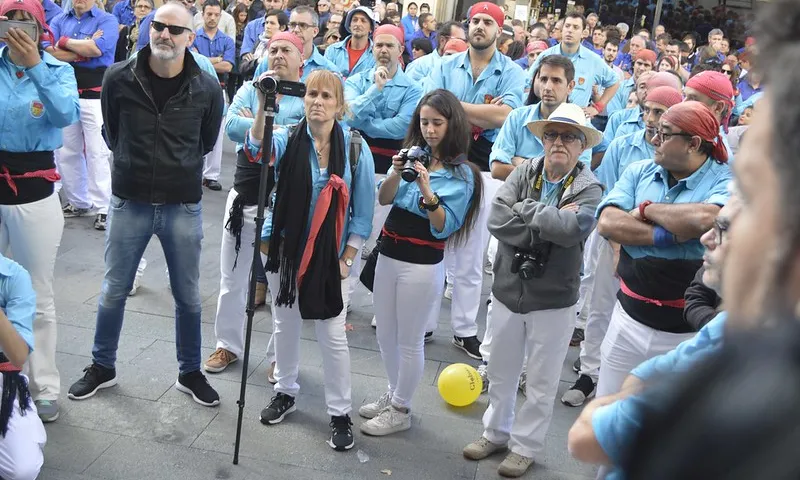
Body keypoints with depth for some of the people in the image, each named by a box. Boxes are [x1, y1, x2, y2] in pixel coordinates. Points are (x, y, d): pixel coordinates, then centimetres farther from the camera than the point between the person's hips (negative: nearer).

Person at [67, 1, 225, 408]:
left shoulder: (207, 89, -8)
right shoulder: (118, 78, -7)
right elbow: (111, 135, 9)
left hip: (184, 206, 0)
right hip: (129, 202, 1)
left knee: (188, 296, 11)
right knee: (113, 291, 13)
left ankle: (190, 373, 29)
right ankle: (102, 367, 34)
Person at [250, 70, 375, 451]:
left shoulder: (355, 149, -7)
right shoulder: (287, 141, -6)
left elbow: (363, 211, -4)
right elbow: (256, 149, -29)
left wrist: (347, 258, -7)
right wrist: (264, 106, -44)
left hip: (330, 257, -2)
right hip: (284, 250, 2)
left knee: (333, 335, 2)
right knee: (285, 324, 16)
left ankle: (340, 413, 19)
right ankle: (285, 392, 38)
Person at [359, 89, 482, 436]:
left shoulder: (462, 173, -8)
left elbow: (444, 227, -14)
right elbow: (383, 200, -1)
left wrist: (427, 191, -26)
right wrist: (396, 173, -18)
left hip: (422, 265, -5)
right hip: (388, 254, 6)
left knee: (409, 342, 7)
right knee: (385, 336, 17)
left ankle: (400, 411, 24)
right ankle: (393, 395, 38)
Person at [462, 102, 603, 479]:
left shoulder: (589, 189, -9)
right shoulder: (525, 171, -3)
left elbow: (570, 229, -29)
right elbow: (497, 220, -16)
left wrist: (526, 208, -18)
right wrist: (547, 227, -20)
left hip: (554, 300, -3)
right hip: (507, 290, 3)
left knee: (541, 383, 13)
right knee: (501, 372, 19)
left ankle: (525, 446, 33)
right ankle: (496, 432, 40)